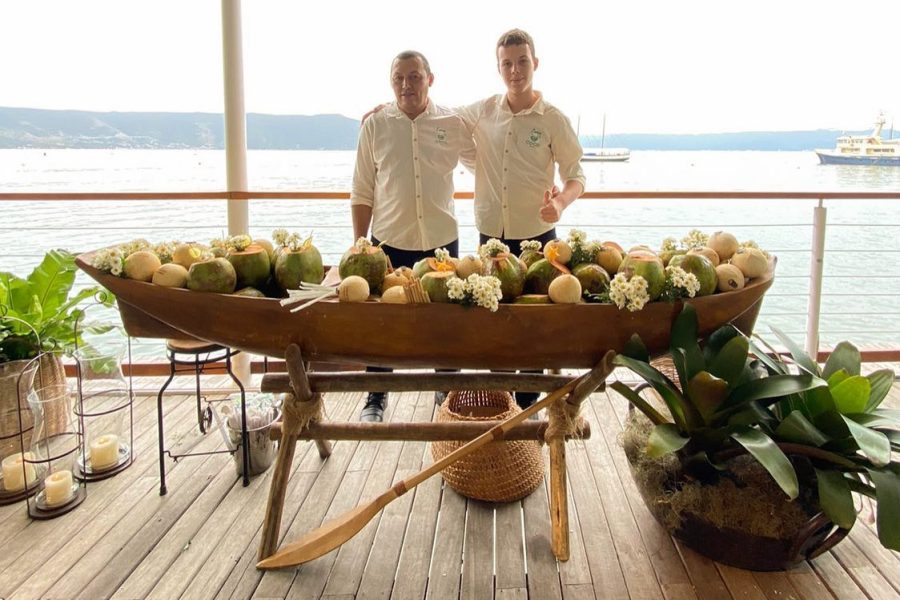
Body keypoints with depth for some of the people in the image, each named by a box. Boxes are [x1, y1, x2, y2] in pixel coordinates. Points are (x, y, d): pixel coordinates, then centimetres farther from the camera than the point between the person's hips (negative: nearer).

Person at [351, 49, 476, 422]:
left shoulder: (453, 124, 0)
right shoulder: (374, 126, 0)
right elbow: (362, 193, 3)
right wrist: (359, 245, 1)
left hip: (441, 241, 1)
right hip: (389, 241, 0)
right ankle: (376, 398, 27)